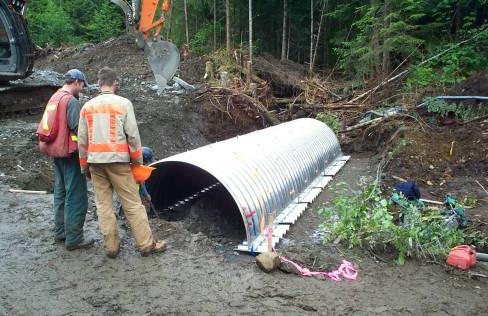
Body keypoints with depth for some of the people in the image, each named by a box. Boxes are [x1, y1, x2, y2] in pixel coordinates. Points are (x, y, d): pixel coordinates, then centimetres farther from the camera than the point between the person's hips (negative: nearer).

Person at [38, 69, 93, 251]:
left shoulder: (54, 98, 13)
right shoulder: (71, 100, -15)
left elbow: (44, 126, 17)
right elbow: (77, 129, -21)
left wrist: (44, 146, 21)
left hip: (55, 152, 10)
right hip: (69, 153, -10)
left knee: (60, 193, 17)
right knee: (76, 197, -5)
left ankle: (60, 232, 26)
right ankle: (73, 239, -1)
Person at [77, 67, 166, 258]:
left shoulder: (87, 106, 9)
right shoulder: (123, 103, -3)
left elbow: (82, 139, 9)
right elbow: (133, 135, -7)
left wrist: (85, 166, 17)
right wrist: (137, 160, 4)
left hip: (95, 162, 4)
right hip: (118, 160, -4)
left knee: (103, 204, 9)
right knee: (133, 204, 1)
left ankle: (111, 246, 14)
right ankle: (146, 244, 6)